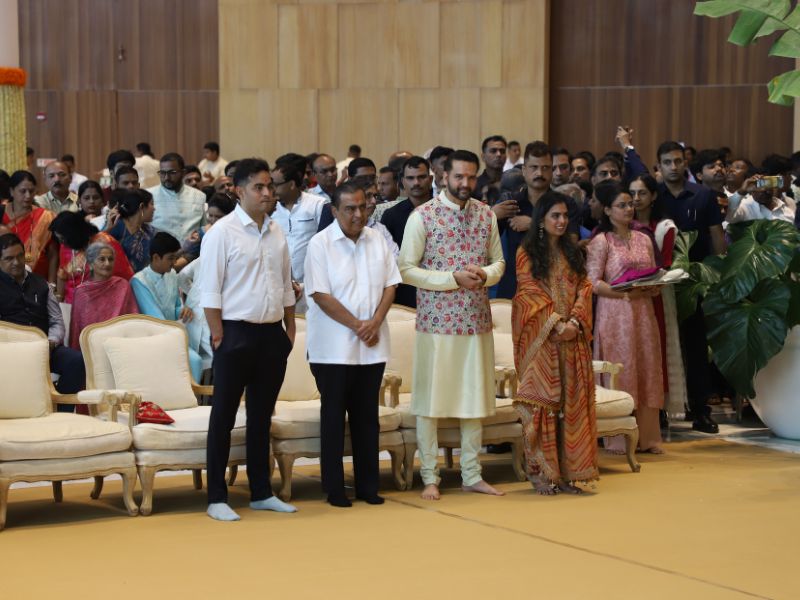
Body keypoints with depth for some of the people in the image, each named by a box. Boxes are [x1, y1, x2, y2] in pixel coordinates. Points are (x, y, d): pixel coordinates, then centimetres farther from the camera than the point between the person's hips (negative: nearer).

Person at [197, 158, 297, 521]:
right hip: (236, 332, -6)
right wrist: (219, 338, -15)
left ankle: (261, 492, 21)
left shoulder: (276, 232, 10)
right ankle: (217, 498, 6)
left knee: (262, 417, 13)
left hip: (272, 334, 6)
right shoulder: (222, 232, -9)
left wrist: (290, 331, 11)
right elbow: (210, 291, -11)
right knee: (223, 418, 1)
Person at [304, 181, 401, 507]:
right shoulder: (320, 244, -8)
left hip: (372, 347, 4)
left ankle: (368, 485, 16)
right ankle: (334, 488, 9)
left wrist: (375, 322, -10)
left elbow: (390, 284, 7)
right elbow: (321, 296, -13)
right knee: (333, 416, 2)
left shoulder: (378, 241, 7)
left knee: (367, 416, 9)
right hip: (333, 348, -4)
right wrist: (357, 326, -15)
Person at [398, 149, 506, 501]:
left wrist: (484, 274, -9)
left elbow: (499, 262, 14)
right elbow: (406, 270, -8)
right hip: (436, 322, -4)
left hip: (477, 320, 4)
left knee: (474, 397, 10)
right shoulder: (423, 216, -6)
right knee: (430, 399, 1)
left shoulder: (486, 215, 8)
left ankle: (472, 475, 19)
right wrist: (453, 278, -17)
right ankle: (430, 477, 10)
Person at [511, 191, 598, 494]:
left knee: (571, 400, 1)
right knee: (543, 400, -6)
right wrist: (556, 324, -16)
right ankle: (541, 472, -3)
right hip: (541, 338, -4)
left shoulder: (572, 252, 16)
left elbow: (583, 288, 8)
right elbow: (530, 294, -7)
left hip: (573, 337, 4)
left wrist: (575, 321, -10)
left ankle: (566, 470, 4)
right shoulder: (527, 253, 1)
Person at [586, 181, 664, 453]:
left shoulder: (643, 239, 15)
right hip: (615, 315, -5)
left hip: (643, 313, 5)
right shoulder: (601, 242, -2)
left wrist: (653, 288, -4)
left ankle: (647, 436, 7)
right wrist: (625, 293, -17)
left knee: (647, 369, 2)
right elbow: (593, 282, -9)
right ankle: (619, 438, -1)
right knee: (620, 372, -5)